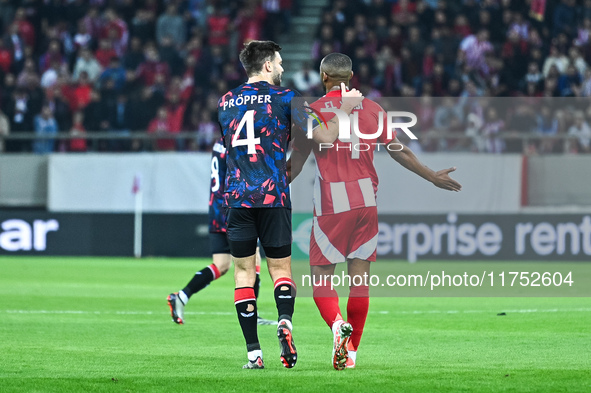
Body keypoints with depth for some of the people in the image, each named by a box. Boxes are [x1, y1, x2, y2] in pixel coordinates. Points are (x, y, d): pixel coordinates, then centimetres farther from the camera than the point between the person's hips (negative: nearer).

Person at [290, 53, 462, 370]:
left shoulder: (312, 111, -2)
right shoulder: (372, 108, 8)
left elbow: (296, 163, 0)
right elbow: (400, 152, 13)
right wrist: (432, 176, 26)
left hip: (330, 203, -3)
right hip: (367, 201, 3)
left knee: (321, 277, 1)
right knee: (359, 278, 7)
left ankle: (337, 324, -27)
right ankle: (351, 351, 8)